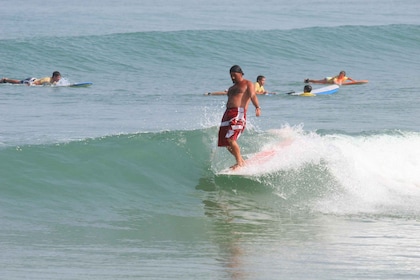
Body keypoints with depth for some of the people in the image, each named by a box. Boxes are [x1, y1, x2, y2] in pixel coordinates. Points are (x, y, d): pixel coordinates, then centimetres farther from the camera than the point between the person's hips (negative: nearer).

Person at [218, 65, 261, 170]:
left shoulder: (248, 84, 6)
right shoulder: (231, 88, 29)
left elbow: (253, 96, -10)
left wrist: (257, 107, -28)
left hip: (239, 113, -8)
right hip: (228, 113, 8)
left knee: (230, 139, -22)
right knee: (225, 142, 1)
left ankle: (239, 163, -15)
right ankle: (242, 161, 11)